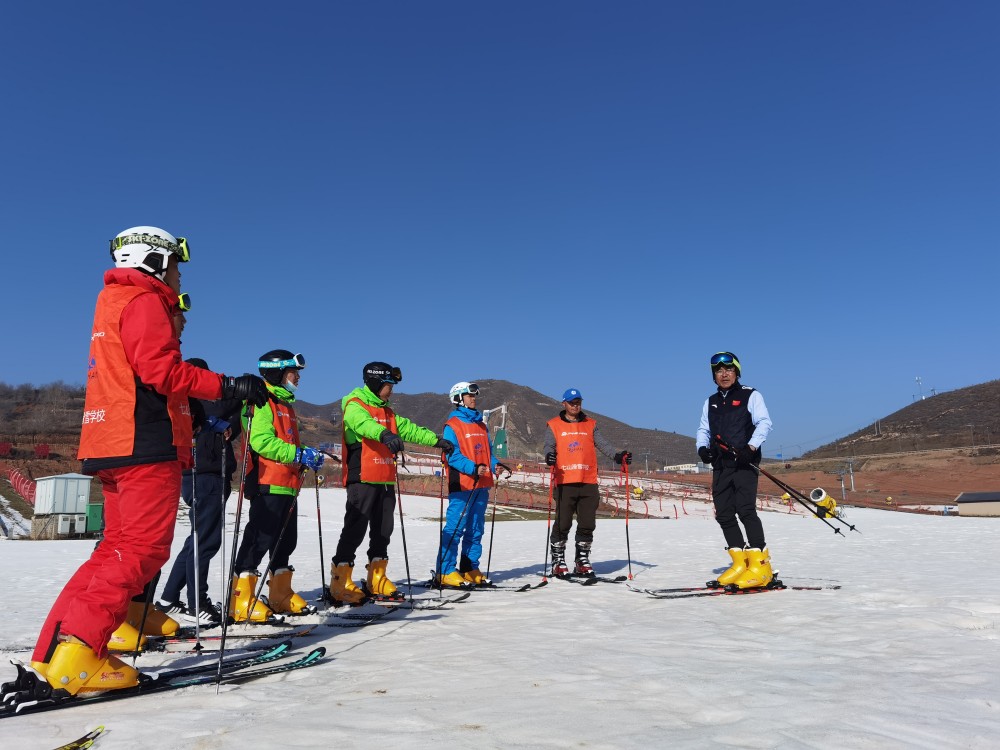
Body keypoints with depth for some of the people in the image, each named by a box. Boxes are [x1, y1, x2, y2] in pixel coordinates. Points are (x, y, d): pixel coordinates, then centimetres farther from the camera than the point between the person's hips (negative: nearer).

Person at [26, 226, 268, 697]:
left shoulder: (114, 302, 27)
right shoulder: (144, 301, -4)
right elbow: (159, 368, -18)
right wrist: (228, 387, -18)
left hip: (113, 445, 10)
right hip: (146, 444, -10)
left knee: (119, 547, 13)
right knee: (143, 548, -10)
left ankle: (56, 649, 11)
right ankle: (76, 653, -15)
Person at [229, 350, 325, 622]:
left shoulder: (286, 404, 22)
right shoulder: (264, 401, -8)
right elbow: (261, 441, -21)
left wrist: (308, 457, 7)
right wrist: (299, 454, -22)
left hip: (288, 485, 10)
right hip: (268, 484, -10)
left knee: (286, 540, 13)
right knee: (260, 537, -9)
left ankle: (281, 595, 23)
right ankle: (241, 599, -2)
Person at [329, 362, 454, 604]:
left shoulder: (386, 411, 21)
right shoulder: (355, 406, -7)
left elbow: (408, 429, 22)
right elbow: (364, 424, -29)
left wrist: (436, 440, 17)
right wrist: (384, 434, -49)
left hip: (385, 481, 9)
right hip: (362, 480, -8)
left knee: (383, 530, 11)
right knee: (355, 530, -7)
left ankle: (377, 581, 21)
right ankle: (340, 583, 0)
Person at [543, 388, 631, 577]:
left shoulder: (590, 425, 16)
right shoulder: (554, 425, 9)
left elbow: (602, 444, 7)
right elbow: (549, 445, -2)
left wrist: (617, 456, -10)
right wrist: (549, 455, -25)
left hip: (588, 483, 3)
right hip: (564, 482, -3)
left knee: (588, 524, 5)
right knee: (563, 523, -2)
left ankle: (582, 560, 19)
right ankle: (558, 560, 11)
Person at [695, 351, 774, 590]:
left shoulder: (750, 396, 3)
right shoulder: (710, 402, 20)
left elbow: (764, 423, -7)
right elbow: (703, 430, 21)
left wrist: (751, 447, -22)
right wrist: (702, 447, 0)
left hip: (744, 463, -6)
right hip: (720, 465, 6)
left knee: (745, 509, -16)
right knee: (723, 514, 2)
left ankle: (760, 563, -12)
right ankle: (740, 562, 9)